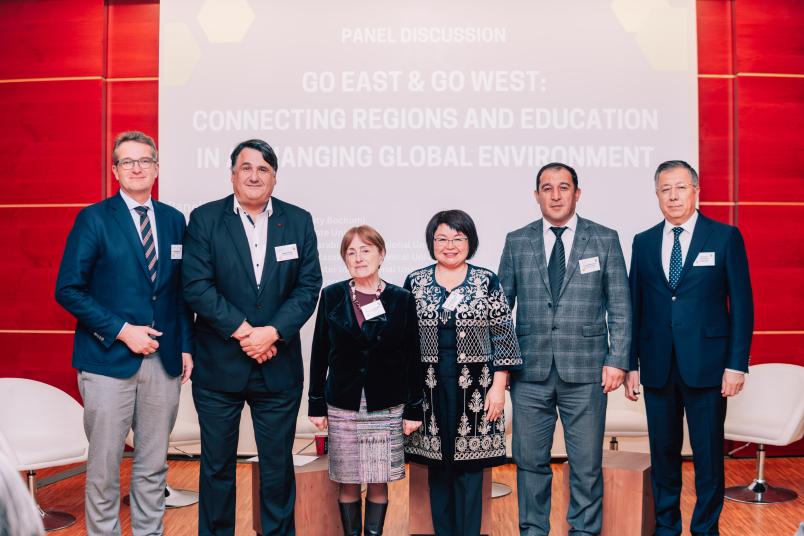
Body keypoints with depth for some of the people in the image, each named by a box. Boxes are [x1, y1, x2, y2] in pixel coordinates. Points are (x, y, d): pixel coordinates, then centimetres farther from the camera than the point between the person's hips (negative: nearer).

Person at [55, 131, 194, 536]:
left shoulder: (174, 220, 10)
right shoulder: (94, 219, -3)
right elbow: (68, 290, -7)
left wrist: (186, 345, 5)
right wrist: (121, 331, -14)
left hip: (164, 361, 4)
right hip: (109, 360, -3)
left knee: (153, 465, 12)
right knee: (104, 467, 5)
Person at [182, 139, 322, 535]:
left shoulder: (299, 221, 3)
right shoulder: (205, 219, -1)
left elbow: (309, 287, -2)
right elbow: (196, 286, -10)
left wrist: (272, 332, -15)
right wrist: (243, 331, -16)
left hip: (278, 367, 1)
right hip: (218, 366, -1)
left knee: (278, 465, 12)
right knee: (216, 464, 12)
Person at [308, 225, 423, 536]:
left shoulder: (402, 300, -1)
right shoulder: (332, 296, 1)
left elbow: (412, 358, 2)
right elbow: (319, 354, 5)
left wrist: (414, 409, 0)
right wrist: (316, 405, 3)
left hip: (386, 407, 0)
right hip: (343, 406, 1)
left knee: (379, 482, 6)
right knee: (348, 483, 7)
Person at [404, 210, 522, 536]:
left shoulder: (488, 282, 1)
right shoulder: (414, 283, 5)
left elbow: (503, 337, 0)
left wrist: (498, 386, -6)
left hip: (475, 388, -1)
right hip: (429, 389, 2)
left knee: (469, 469, 2)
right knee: (437, 467, 9)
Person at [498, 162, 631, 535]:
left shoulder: (605, 240, 4)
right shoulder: (517, 242, 7)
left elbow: (620, 306, 4)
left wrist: (617, 360, -4)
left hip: (585, 371, -1)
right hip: (529, 371, 1)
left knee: (587, 463, 7)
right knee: (529, 460, 9)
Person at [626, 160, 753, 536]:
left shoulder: (726, 237, 1)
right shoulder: (643, 243, 9)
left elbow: (742, 304, -2)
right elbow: (635, 308, 9)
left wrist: (737, 364, -8)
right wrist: (631, 365, 5)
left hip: (706, 364, -2)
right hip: (658, 366, 3)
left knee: (708, 454, 6)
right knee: (663, 452, 11)